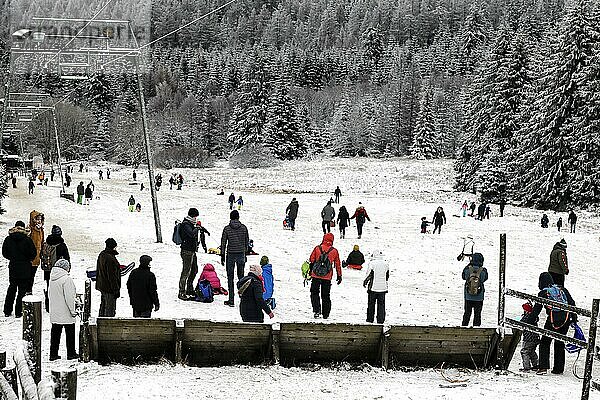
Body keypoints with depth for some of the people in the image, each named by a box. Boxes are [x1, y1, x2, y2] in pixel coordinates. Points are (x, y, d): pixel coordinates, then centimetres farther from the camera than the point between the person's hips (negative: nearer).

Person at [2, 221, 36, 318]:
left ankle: (7, 311, 18)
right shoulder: (27, 240, -12)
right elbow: (33, 253, -8)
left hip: (13, 267, 3)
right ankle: (18, 312, 1)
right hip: (25, 268, -3)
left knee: (12, 288, 16)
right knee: (22, 289, 3)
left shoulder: (8, 239, -2)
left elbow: (4, 253, 4)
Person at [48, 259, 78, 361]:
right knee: (70, 333, 6)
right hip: (66, 314, -7)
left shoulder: (52, 279, 6)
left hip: (54, 313, 7)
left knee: (55, 333, 11)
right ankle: (71, 353, 12)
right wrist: (72, 310, -12)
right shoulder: (67, 279, -18)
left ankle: (53, 354, 12)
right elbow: (69, 297, -19)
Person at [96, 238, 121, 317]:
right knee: (110, 310, -4)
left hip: (101, 286, 10)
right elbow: (111, 276, -22)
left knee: (103, 306, 20)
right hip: (109, 288, -10)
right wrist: (116, 290, -18)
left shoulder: (101, 255, 8)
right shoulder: (110, 258, -23)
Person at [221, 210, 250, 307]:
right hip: (241, 254, 2)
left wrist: (222, 255, 6)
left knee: (230, 277, 3)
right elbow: (247, 241, 5)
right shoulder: (244, 228, -1)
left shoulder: (227, 229, -6)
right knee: (241, 276, 14)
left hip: (230, 255, -2)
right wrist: (245, 253, 16)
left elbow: (223, 243, -3)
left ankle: (231, 300, 0)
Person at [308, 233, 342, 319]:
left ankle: (317, 311, -7)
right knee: (326, 295, 13)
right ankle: (326, 314, 15)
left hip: (316, 276, -1)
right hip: (327, 277, 1)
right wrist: (339, 276, 17)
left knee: (314, 293, 9)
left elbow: (311, 261, 3)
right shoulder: (334, 251, 1)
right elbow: (338, 264, 8)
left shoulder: (317, 248, -1)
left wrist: (309, 273, 15)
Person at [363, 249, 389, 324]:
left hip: (373, 287, -3)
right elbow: (387, 276, 11)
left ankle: (370, 319, 12)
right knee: (381, 304, 8)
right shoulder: (386, 264, 3)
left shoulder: (372, 263, -12)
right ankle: (381, 320, 6)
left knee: (371, 304, 8)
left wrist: (365, 282, 5)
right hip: (383, 287, 3)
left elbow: (369, 275, -10)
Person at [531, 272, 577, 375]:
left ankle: (543, 366, -5)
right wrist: (574, 317, 17)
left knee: (545, 342, 6)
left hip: (553, 319, -4)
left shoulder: (543, 293, 3)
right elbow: (572, 303, 12)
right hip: (566, 318, 4)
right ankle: (558, 368, 14)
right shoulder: (562, 289, 14)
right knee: (560, 343, 15)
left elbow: (536, 309, 1)